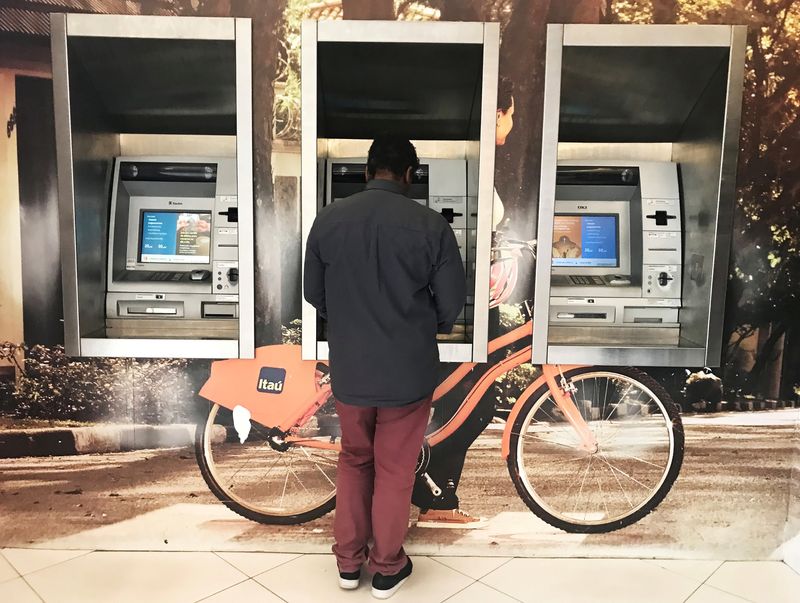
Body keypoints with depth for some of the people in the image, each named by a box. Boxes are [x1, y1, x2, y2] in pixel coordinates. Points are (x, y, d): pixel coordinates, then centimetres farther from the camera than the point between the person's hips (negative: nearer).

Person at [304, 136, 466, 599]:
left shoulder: (328, 220, -4)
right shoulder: (431, 225, -13)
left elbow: (314, 295, 4)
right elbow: (452, 304, -8)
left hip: (349, 368, 3)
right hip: (409, 371, -2)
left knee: (354, 462, 22)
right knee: (395, 471, 14)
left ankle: (348, 562, 34)